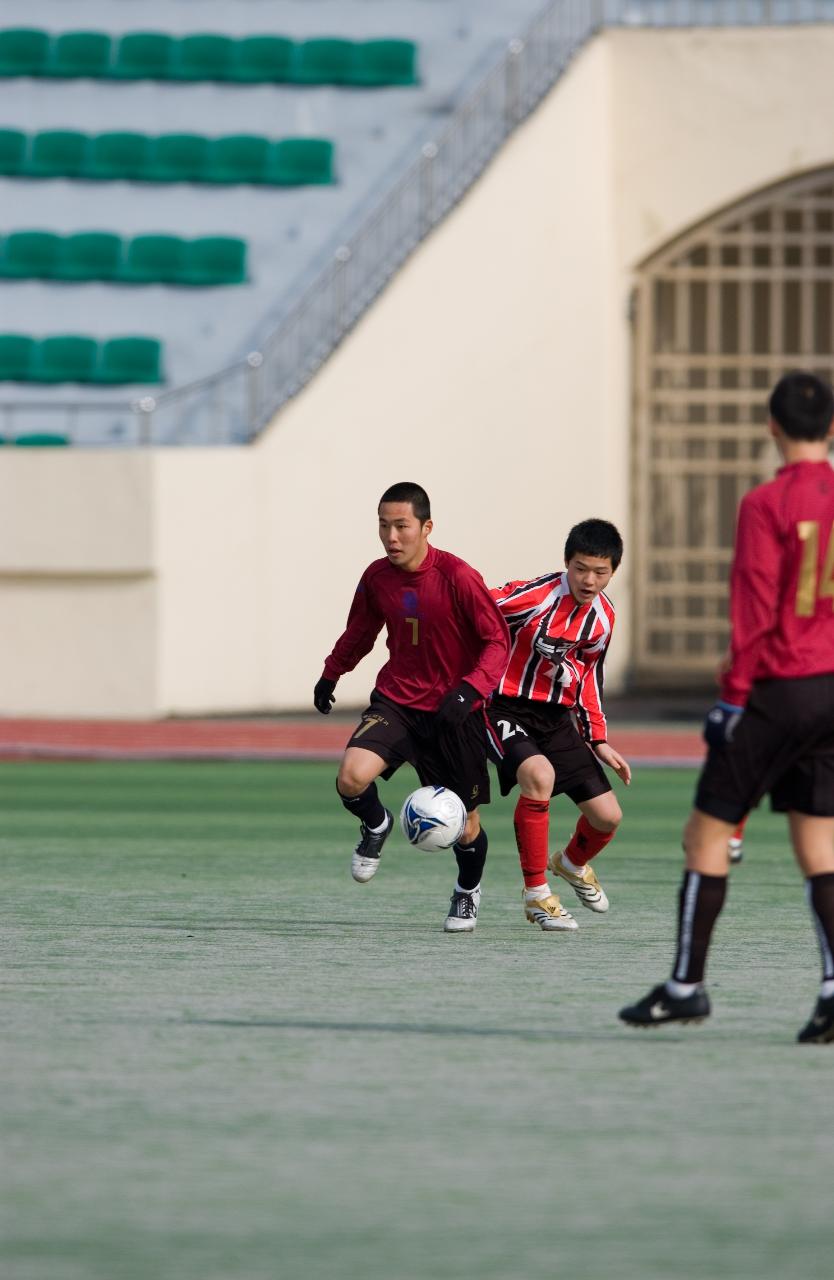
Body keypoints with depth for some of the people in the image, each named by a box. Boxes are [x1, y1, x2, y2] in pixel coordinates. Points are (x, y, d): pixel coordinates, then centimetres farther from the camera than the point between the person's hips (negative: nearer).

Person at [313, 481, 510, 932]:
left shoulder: (457, 578, -17)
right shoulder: (376, 577, -3)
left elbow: (498, 640, -14)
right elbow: (360, 630, 18)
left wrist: (469, 689, -28)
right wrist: (331, 673, 25)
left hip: (454, 710, -3)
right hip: (396, 700, 3)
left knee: (463, 826, 5)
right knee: (352, 778, -25)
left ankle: (467, 894, 38)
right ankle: (376, 827, 11)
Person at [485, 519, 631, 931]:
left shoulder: (603, 616, 1)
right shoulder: (533, 597, -22)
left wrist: (598, 740, 13)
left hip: (557, 718, 6)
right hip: (506, 709, -6)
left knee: (607, 816, 3)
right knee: (539, 775, -36)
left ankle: (572, 864, 41)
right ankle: (536, 895, -19)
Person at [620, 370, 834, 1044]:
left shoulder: (767, 504, -11)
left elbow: (754, 613, -14)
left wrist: (734, 696, -10)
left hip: (778, 686, -5)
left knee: (708, 833, 5)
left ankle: (687, 985, 6)